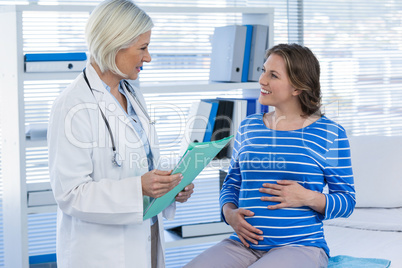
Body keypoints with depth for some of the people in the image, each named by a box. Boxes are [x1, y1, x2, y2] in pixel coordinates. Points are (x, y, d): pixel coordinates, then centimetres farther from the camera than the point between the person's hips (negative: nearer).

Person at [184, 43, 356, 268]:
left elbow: (347, 201, 3)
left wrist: (308, 198, -14)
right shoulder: (248, 127, 13)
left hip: (300, 247, -4)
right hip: (244, 245, 4)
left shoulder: (330, 134, 1)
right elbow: (232, 183, 20)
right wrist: (229, 213, -1)